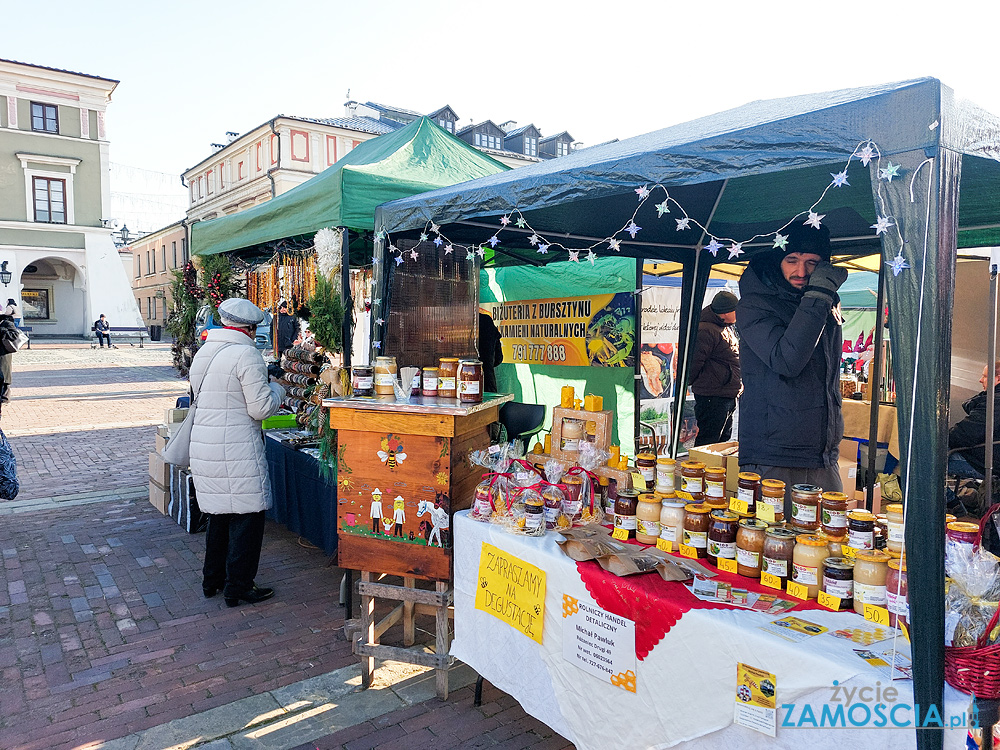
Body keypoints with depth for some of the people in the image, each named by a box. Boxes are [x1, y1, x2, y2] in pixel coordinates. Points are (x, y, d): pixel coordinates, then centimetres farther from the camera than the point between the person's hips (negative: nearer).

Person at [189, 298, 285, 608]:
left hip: (203, 445, 9)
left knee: (219, 514, 20)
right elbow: (261, 408, -15)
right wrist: (277, 390, 3)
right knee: (246, 516, 3)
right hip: (236, 449, -8)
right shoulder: (246, 355, -14)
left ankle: (213, 580, 31)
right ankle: (238, 587, 10)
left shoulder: (203, 352, 12)